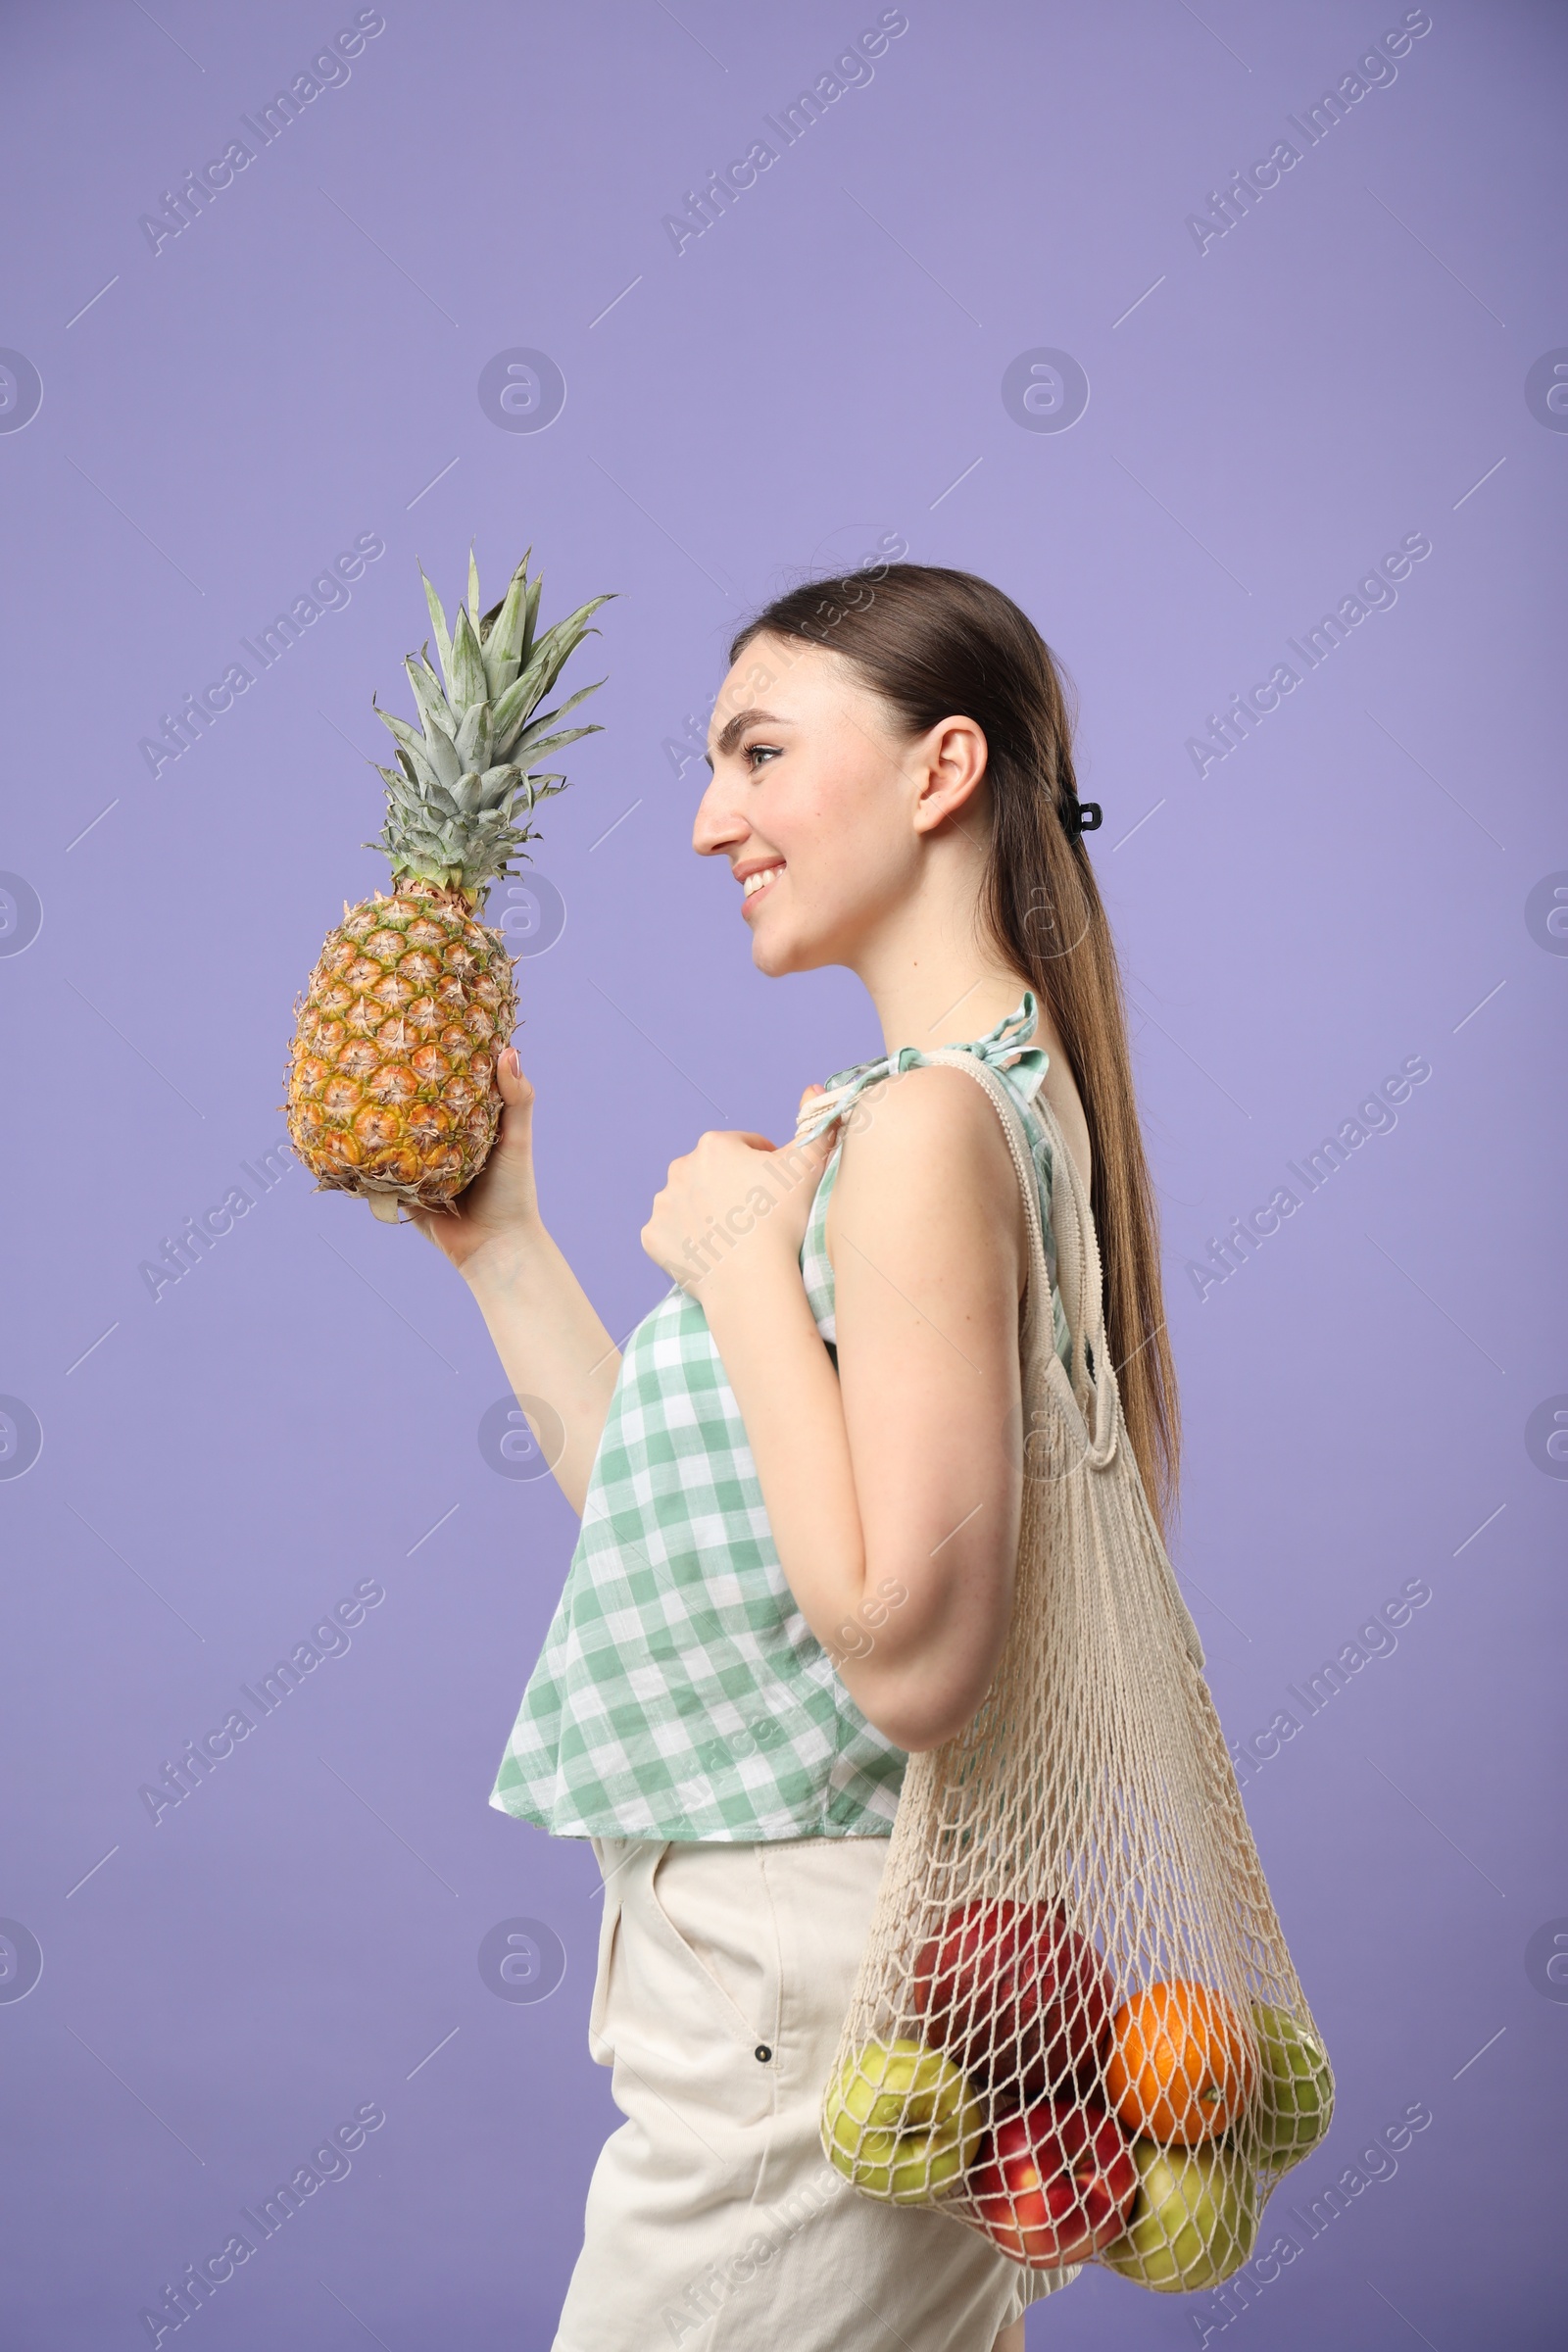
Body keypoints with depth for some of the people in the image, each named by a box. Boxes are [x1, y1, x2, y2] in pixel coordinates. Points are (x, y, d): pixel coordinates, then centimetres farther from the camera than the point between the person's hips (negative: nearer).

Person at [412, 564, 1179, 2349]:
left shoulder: (924, 1126, -20)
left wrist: (739, 1265, -19)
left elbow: (906, 1649, -26)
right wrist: (498, 1235, 13)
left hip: (808, 1991, -9)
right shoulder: (983, 1095, 10)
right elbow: (687, 1517, 12)